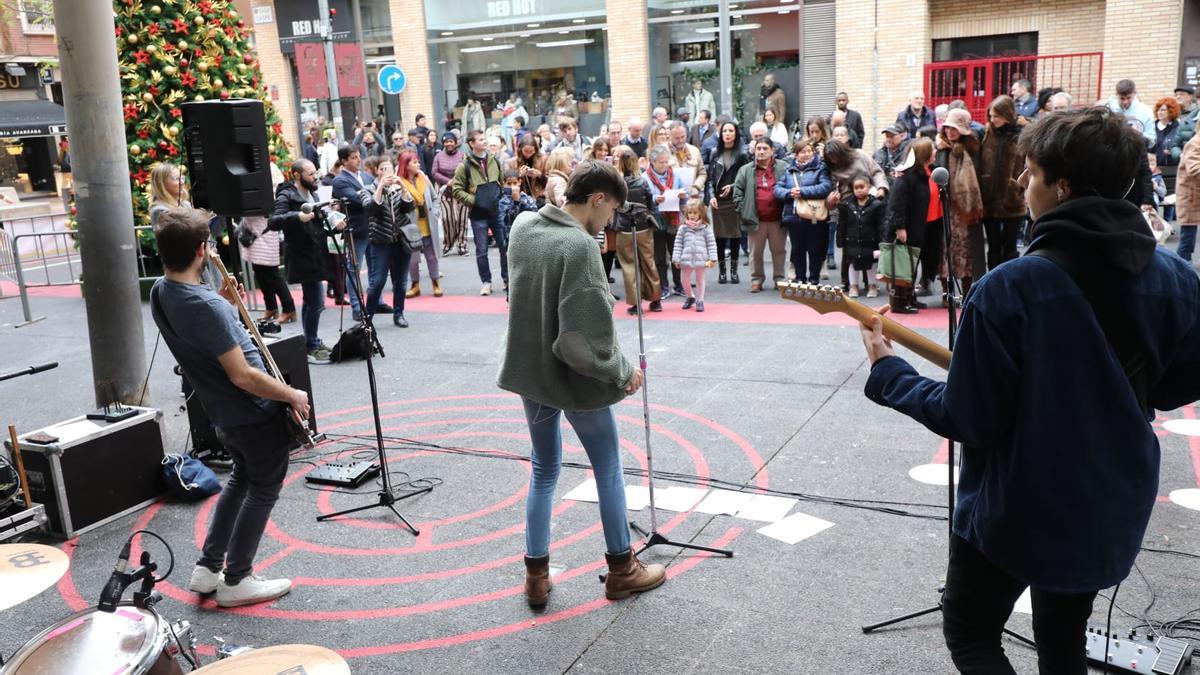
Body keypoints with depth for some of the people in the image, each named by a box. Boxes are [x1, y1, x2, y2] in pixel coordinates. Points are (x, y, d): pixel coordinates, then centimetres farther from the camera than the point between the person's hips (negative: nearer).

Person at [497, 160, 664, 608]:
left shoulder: (523, 226, -3)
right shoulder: (579, 246, -26)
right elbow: (583, 339, -27)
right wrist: (622, 372, -13)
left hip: (528, 372, 7)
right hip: (575, 378, -7)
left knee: (544, 470, 19)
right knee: (608, 467, 14)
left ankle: (536, 574, 24)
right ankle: (621, 569, 28)